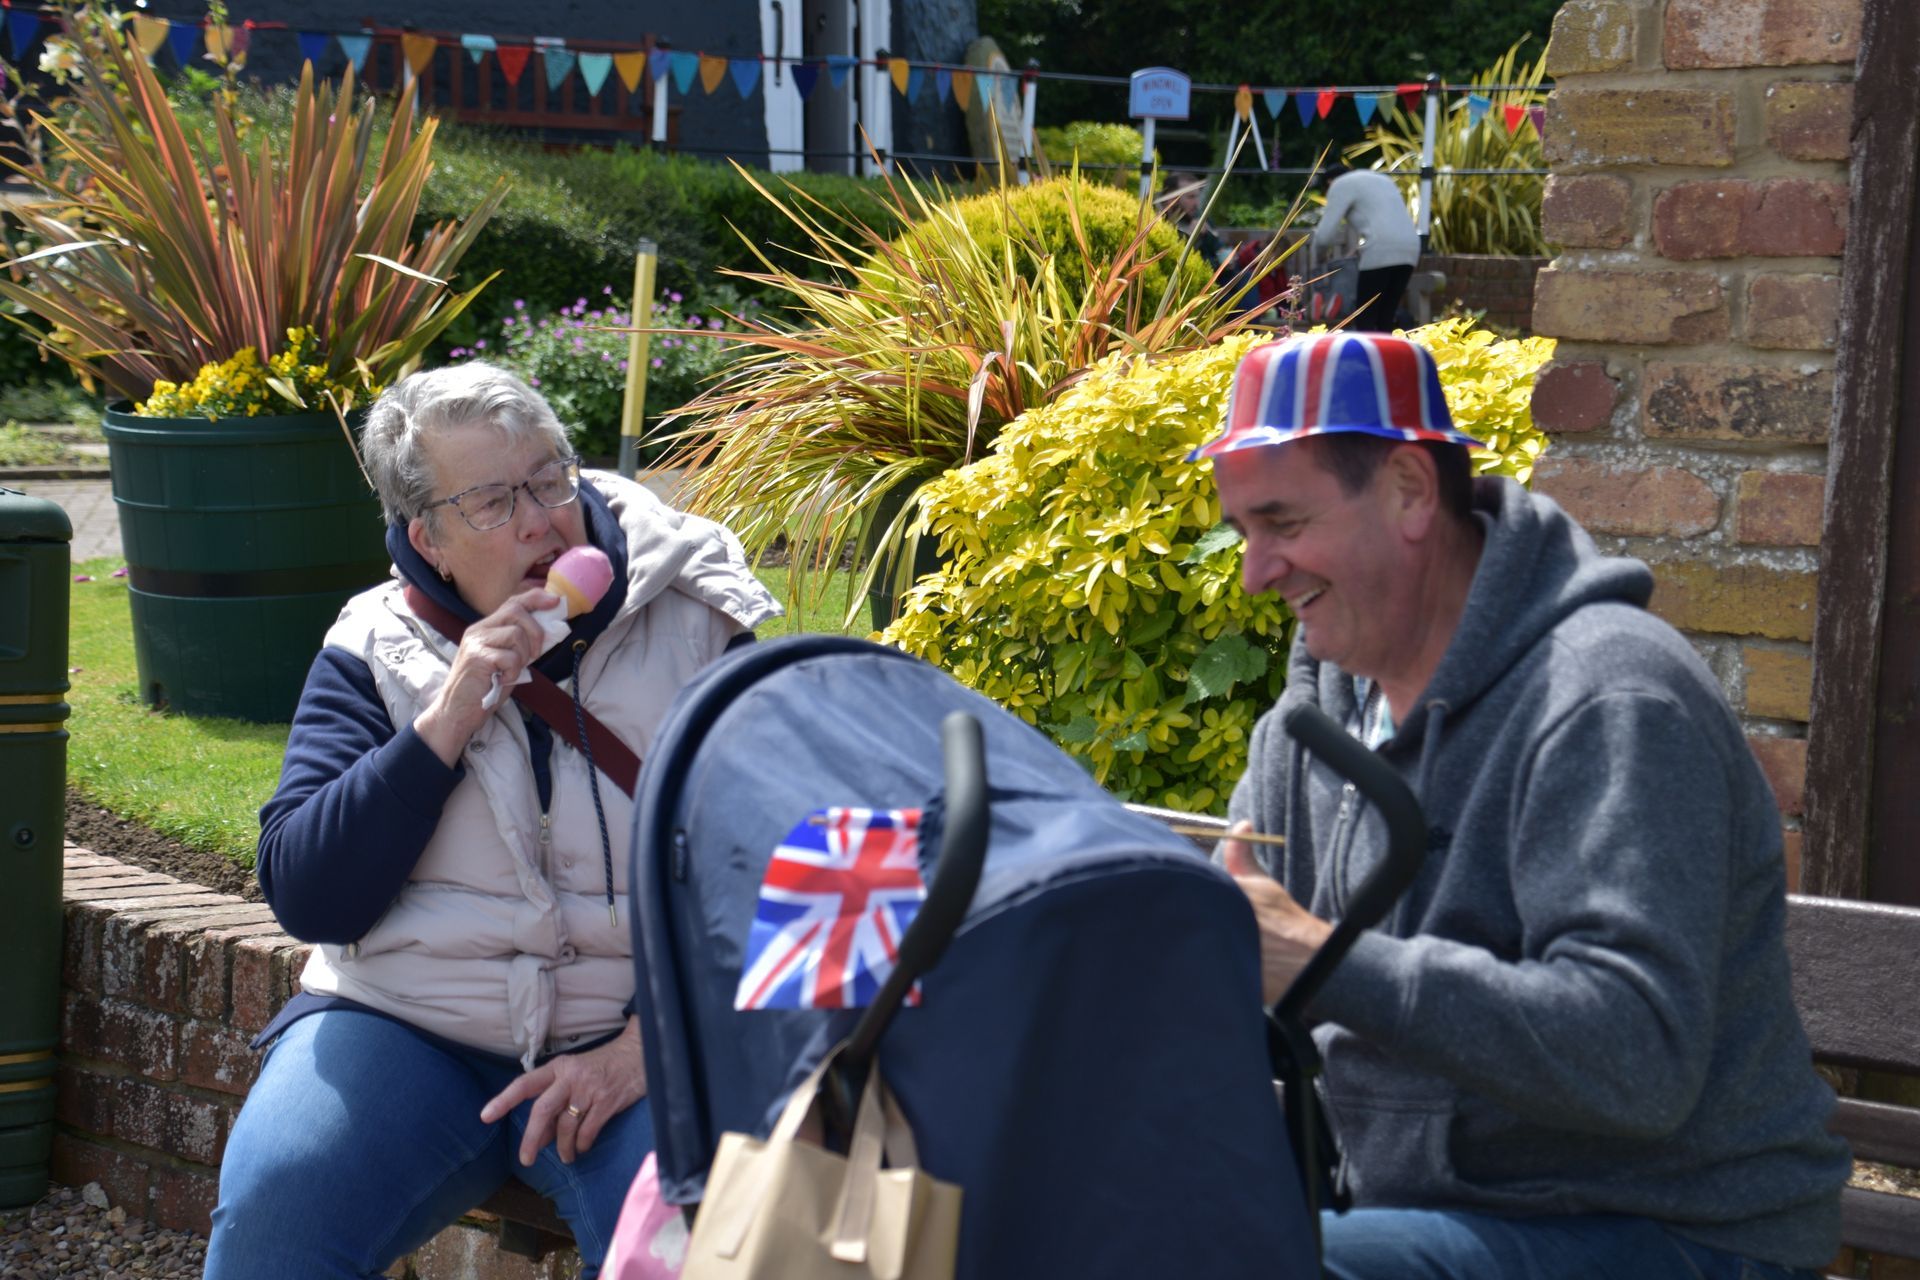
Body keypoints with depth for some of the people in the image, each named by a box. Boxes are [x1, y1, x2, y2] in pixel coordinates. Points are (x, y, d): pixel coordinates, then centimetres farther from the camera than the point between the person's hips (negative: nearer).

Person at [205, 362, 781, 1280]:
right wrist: (445, 722, -12)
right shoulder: (373, 653, 5)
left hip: (631, 1038, -2)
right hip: (402, 1027, 2)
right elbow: (304, 899, -4)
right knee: (271, 1205, -26)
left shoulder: (694, 627, 1)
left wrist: (647, 1044, -13)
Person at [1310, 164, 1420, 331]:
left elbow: (1325, 235, 0)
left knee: (1364, 322, -1)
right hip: (1410, 249, 7)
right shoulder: (1382, 179, 31)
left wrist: (1321, 256, 20)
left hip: (1381, 252, -7)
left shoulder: (1340, 185, 8)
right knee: (1385, 320, 10)